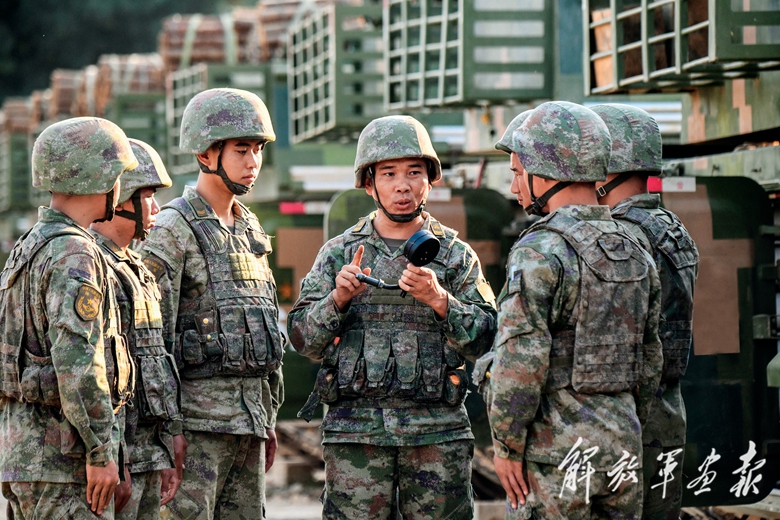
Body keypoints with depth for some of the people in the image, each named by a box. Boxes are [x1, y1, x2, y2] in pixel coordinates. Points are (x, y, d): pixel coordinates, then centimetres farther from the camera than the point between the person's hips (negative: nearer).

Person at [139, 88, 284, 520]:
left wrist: (268, 417, 20)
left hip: (248, 415, 8)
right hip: (196, 415, -8)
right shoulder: (173, 229, -8)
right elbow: (152, 334, -13)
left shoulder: (250, 228, 17)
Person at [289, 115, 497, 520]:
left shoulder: (456, 255, 10)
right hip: (355, 427, 0)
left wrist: (438, 299, -15)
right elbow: (303, 340, 6)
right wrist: (338, 299, -12)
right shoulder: (339, 254, 11)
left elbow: (483, 340, 0)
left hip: (437, 430, 0)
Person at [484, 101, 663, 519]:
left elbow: (521, 364, -19)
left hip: (555, 454, -7)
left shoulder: (540, 254, -13)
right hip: (622, 448, 7)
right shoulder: (634, 254, 11)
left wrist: (506, 448, -10)